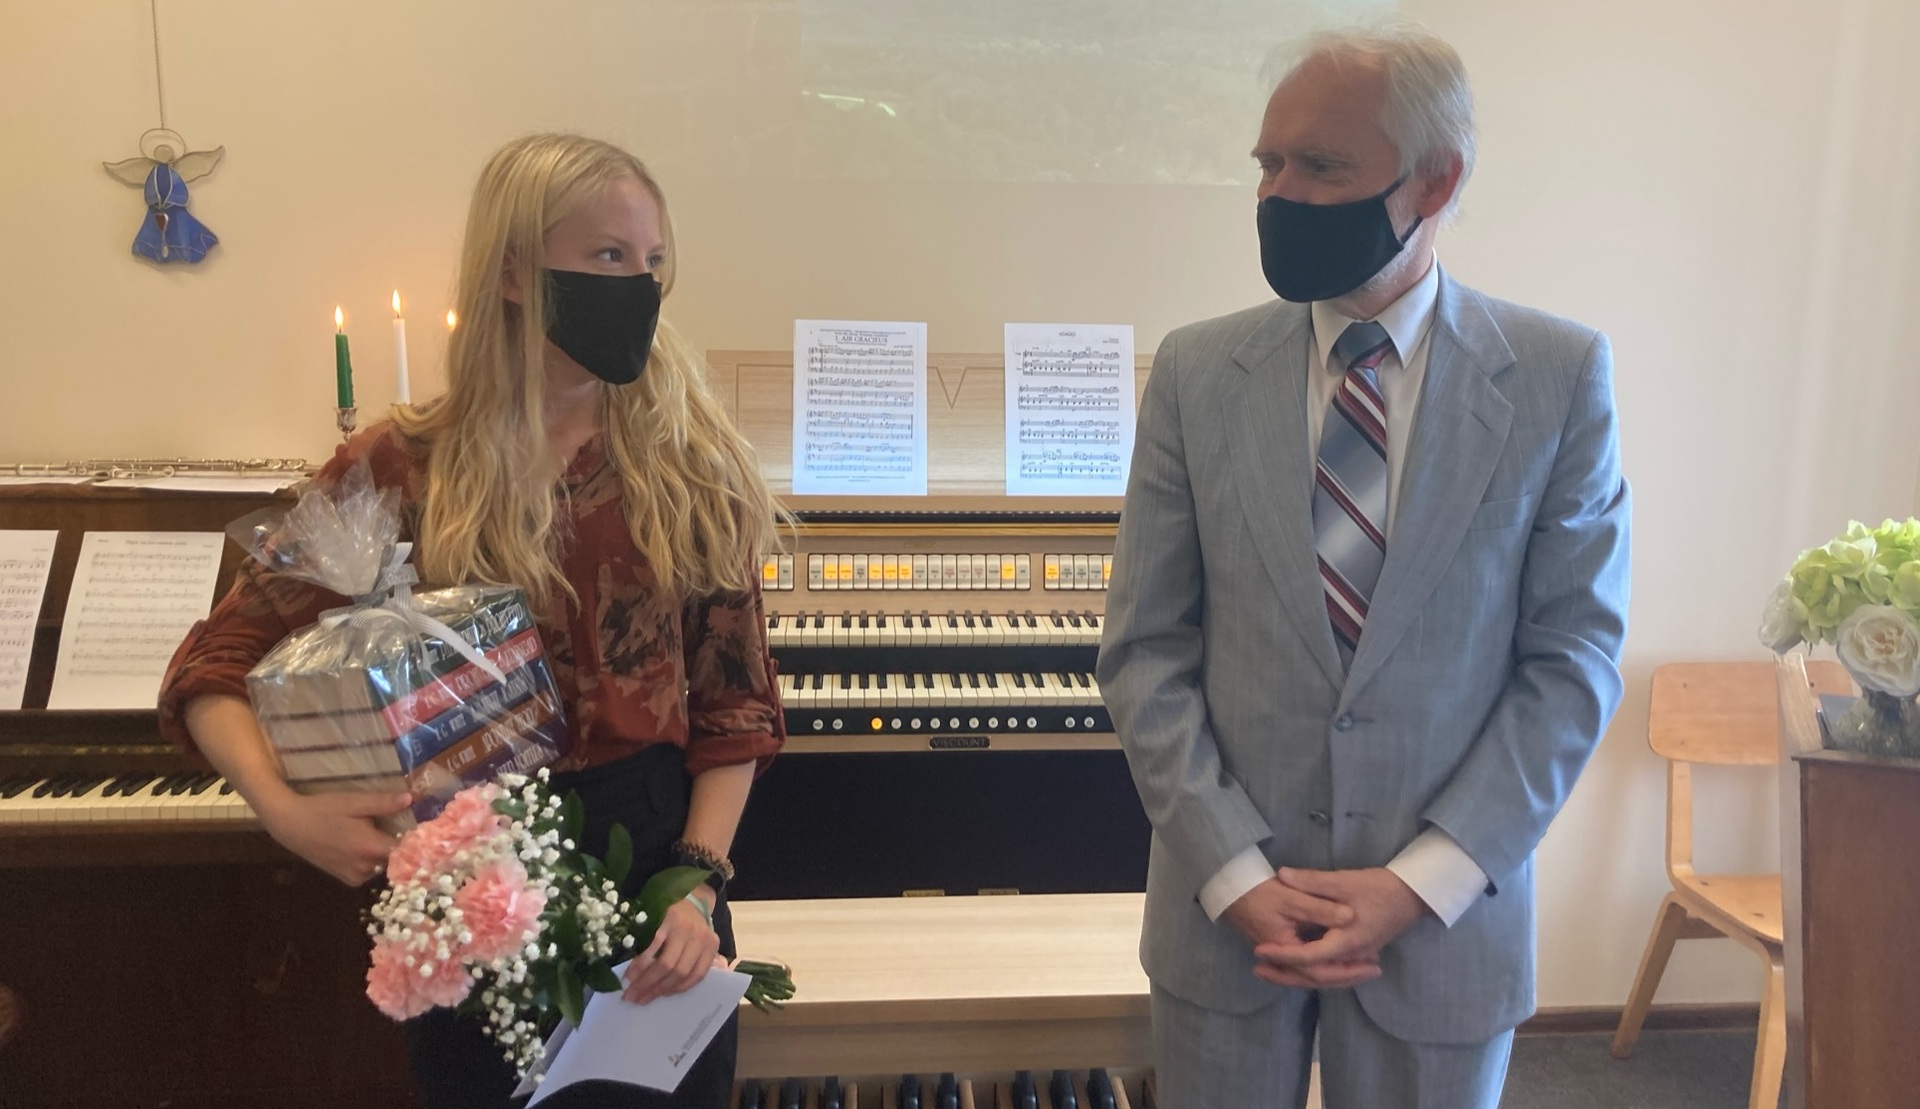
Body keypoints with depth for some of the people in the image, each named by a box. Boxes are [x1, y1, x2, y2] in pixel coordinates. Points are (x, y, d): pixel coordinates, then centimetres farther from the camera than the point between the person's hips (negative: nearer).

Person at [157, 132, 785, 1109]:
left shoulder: (688, 460, -3)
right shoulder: (406, 468, -6)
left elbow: (736, 700, -2)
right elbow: (213, 670, -2)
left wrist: (699, 883, -13)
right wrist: (286, 810, -20)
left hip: (655, 860, 1)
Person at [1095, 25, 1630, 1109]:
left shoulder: (1560, 374, -5)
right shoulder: (1197, 372, -4)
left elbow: (1574, 656, -4)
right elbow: (1146, 649, -3)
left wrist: (1421, 882, -12)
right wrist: (1237, 874, -11)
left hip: (1446, 915, 0)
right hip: (1223, 909, 1)